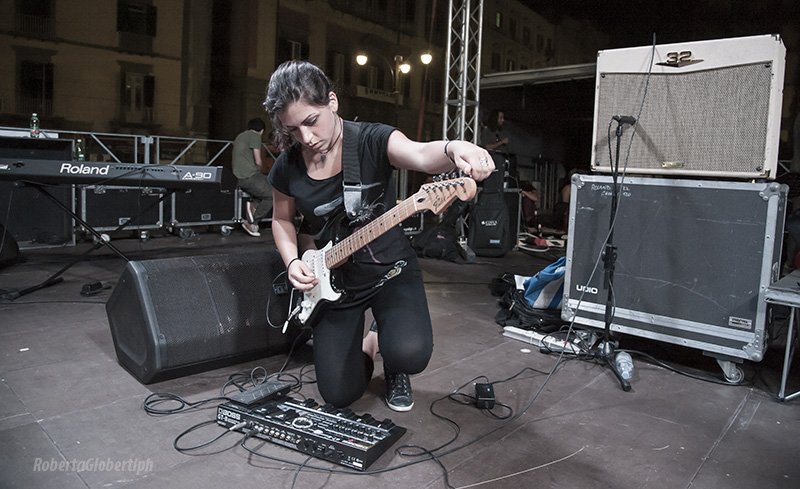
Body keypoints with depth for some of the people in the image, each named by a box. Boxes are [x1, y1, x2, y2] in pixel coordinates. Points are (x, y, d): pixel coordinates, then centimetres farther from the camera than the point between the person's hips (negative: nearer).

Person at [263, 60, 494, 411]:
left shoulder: (372, 141, -15)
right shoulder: (288, 167, -4)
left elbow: (420, 154, -35)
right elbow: (282, 219, 12)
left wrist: (453, 149, -58)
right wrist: (292, 261, -6)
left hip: (389, 268, -3)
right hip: (331, 280, 3)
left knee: (411, 353, -29)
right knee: (339, 394, 1)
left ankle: (393, 367, 12)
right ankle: (360, 352, 38)